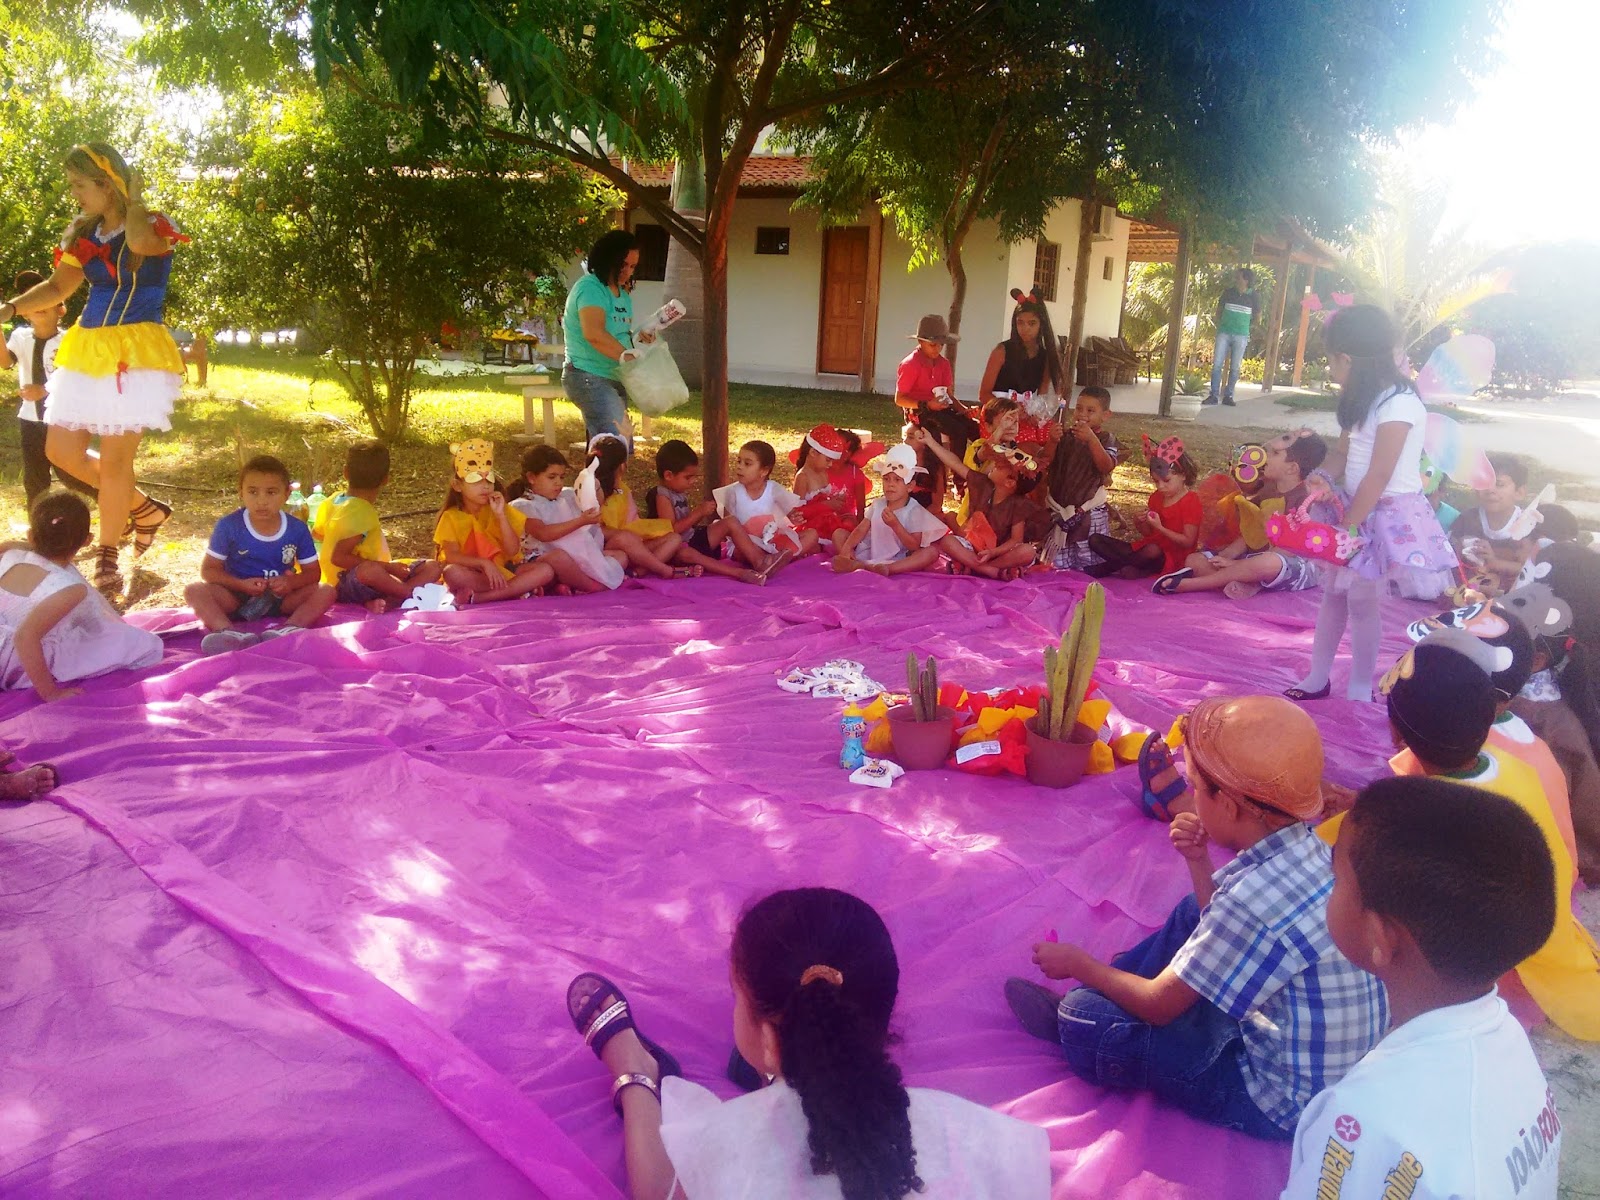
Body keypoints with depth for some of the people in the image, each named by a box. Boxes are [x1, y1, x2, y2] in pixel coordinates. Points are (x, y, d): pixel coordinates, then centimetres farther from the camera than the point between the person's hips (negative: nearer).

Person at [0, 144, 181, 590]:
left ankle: (107, 556, 10)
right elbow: (58, 287, 17)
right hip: (87, 351, 7)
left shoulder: (155, 226, -6)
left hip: (136, 352, -7)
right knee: (61, 451, 7)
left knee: (114, 458, -6)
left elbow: (140, 242, -31)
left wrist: (133, 201, -12)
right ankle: (142, 508, 25)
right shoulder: (82, 234, 12)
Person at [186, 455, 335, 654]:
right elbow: (209, 569, -2)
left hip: (280, 600, 1)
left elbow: (313, 571, 2)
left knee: (325, 592, -22)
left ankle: (289, 630, -48)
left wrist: (291, 582, -20)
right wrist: (240, 584, -20)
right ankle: (229, 633, -52)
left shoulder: (297, 529, -4)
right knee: (194, 591, -26)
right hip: (238, 599, -1)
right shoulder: (229, 526, -8)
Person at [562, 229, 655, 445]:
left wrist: (637, 337, 4)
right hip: (590, 378, -10)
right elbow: (594, 334, -27)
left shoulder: (623, 292, 17)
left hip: (614, 379, 10)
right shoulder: (590, 287, -13)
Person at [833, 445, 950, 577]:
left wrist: (895, 525, -26)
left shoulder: (915, 511, -7)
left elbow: (915, 546, -15)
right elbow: (861, 529, 0)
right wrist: (847, 548, -19)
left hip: (898, 561, -4)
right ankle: (857, 564, -35)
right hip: (870, 556, 4)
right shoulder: (877, 504, 6)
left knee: (932, 551, -29)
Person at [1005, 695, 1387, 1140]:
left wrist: (1079, 963, -3)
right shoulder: (1307, 851, -5)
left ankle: (1069, 1017, 24)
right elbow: (1226, 931, 12)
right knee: (1194, 914, 18)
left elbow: (1160, 1004, -19)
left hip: (1282, 1104, -9)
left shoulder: (1259, 895, -32)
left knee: (1086, 1019, -11)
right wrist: (1198, 862, 0)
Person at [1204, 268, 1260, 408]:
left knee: (1235, 367, 2)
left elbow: (1256, 316, 11)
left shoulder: (1254, 297, -3)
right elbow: (1219, 311, 13)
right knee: (1217, 364, -5)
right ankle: (1213, 395, -1)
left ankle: (1228, 396, 9)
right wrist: (1219, 324, 9)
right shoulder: (1228, 293, 0)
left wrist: (1241, 323, 13)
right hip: (1224, 333, 1)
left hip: (1241, 336, -1)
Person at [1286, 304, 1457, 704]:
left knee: (1362, 599, -3)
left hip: (1388, 515, -9)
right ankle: (1317, 678, 22)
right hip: (1359, 508, 9)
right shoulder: (1366, 399, 9)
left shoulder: (1397, 404, -20)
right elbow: (1344, 452, 11)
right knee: (1334, 591, 11)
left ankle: (1360, 692, 11)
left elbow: (1378, 476, -21)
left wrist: (1348, 527, -17)